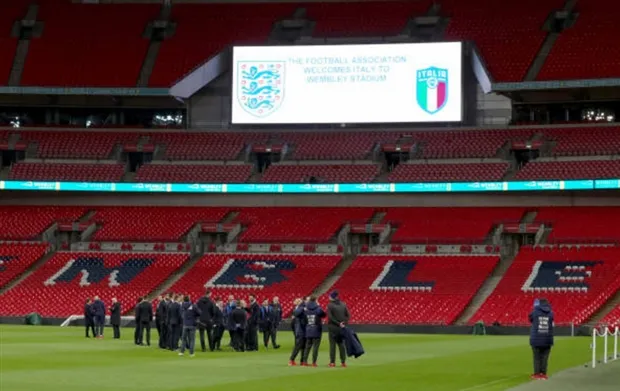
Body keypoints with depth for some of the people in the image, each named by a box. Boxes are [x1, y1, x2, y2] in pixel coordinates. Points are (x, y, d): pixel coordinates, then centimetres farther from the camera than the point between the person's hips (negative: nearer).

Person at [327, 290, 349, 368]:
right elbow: (348, 315, 4)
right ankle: (343, 362, 7)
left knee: (332, 344, 0)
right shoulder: (343, 305, 7)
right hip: (341, 328, 4)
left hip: (333, 327, -4)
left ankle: (332, 362, -2)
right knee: (341, 344, 10)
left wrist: (338, 323, -13)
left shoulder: (330, 305, -8)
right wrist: (344, 323, -4)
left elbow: (330, 317, -15)